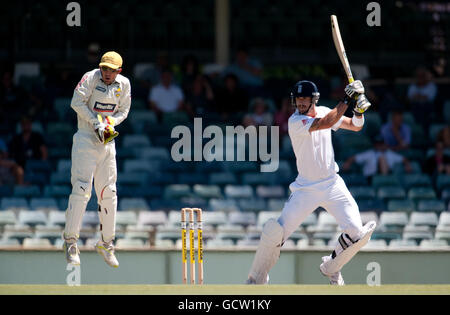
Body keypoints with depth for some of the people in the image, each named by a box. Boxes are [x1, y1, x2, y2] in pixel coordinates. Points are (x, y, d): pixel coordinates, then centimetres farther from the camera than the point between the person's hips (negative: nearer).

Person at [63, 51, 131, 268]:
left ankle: (106, 243, 18)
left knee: (108, 193, 7)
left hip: (107, 142, 5)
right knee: (81, 189, -14)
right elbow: (77, 102, -17)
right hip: (86, 139, -5)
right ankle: (70, 242, -9)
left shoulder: (124, 84, 4)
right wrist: (96, 123, -19)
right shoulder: (91, 78, -11)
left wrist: (110, 123, -8)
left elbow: (123, 111, 11)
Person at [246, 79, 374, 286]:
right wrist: (347, 100, -26)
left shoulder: (322, 111, 5)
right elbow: (326, 123, -28)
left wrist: (359, 110, -10)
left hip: (333, 185, 4)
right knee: (275, 232, -15)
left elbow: (355, 126, 11)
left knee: (356, 232, -11)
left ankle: (331, 268, 18)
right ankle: (256, 280, 7)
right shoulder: (296, 121, -14)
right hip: (306, 189, -4)